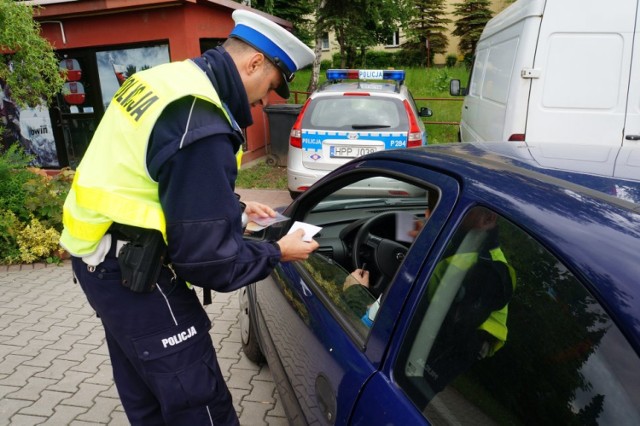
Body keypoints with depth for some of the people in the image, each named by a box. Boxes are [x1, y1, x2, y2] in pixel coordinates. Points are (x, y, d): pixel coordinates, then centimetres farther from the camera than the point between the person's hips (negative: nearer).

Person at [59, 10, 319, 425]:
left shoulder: (169, 79, 4)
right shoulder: (203, 127, -27)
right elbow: (204, 254, -23)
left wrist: (234, 206, 14)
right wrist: (275, 253, -9)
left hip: (101, 257, 10)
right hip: (132, 272, -10)